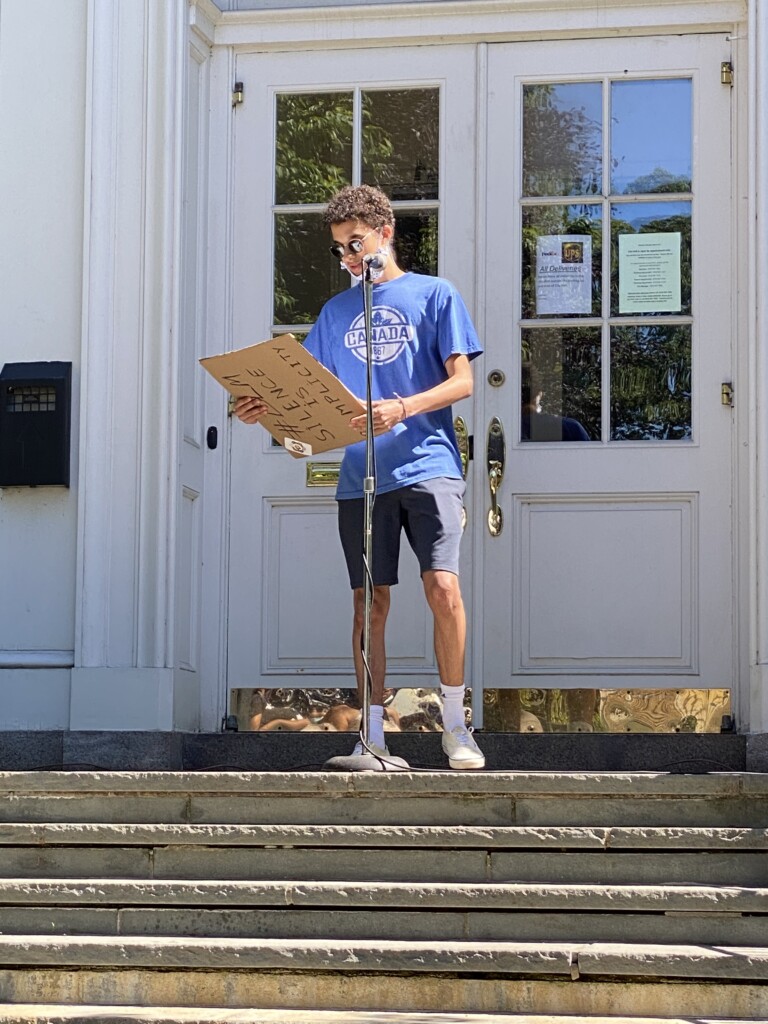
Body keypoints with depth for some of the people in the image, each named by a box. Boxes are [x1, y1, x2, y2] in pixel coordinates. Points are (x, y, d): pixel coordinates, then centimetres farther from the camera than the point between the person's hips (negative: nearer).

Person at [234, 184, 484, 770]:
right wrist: (268, 408, -4)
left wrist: (403, 408, -17)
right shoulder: (336, 312, 18)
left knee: (443, 588, -16)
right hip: (360, 475, 4)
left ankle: (456, 725, -3)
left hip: (428, 465, -4)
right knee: (370, 604, 3)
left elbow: (462, 381, -1)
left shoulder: (433, 294, 6)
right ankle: (374, 735, 8)